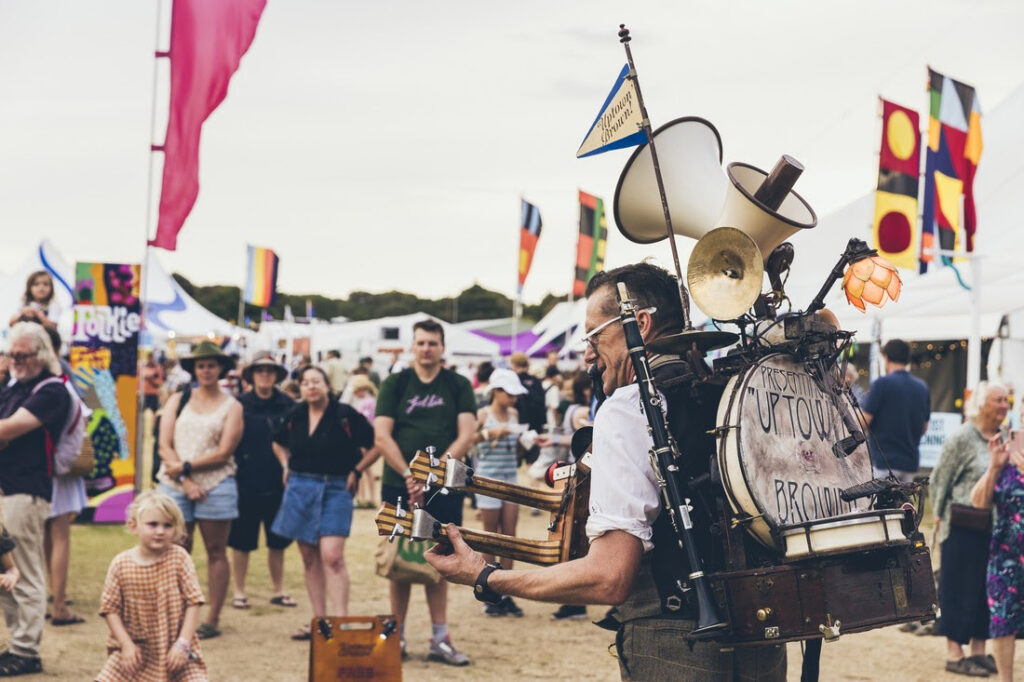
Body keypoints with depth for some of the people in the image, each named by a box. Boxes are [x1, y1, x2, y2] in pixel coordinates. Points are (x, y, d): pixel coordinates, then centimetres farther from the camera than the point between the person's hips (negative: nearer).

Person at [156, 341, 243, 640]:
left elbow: (224, 452, -3)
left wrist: (187, 466, -11)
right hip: (175, 485, 1)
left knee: (216, 552, 2)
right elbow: (164, 445, 3)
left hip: (215, 485, -1)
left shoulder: (231, 406, 6)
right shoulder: (177, 401, 11)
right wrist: (185, 481, -8)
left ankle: (212, 620, 7)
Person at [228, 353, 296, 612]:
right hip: (247, 484, -2)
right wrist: (233, 475, -6)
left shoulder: (288, 406, 2)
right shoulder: (240, 405, -4)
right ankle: (239, 592, 18)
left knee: (278, 541, 11)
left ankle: (278, 590, 24)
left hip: (278, 484, 2)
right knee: (242, 542, 6)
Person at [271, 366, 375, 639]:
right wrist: (286, 467, 13)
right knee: (309, 557, 7)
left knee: (332, 555, -15)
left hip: (335, 489, -5)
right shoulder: (294, 416, 7)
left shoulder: (345, 415, -7)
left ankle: (341, 620, -13)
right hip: (300, 488, 5)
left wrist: (356, 471, -4)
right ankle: (318, 620, 14)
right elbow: (279, 444, 28)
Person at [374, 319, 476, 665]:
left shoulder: (459, 386, 6)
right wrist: (409, 476, -14)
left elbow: (466, 436, -3)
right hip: (399, 486, 0)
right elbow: (382, 435, -2)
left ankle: (440, 639, 8)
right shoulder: (395, 384, 5)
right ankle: (397, 636, 12)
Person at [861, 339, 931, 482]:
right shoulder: (922, 387, 9)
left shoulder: (882, 384, -10)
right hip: (910, 460, 6)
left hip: (883, 460, -6)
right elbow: (924, 428, 16)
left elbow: (864, 421, -10)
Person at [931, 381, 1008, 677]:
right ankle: (954, 654, 9)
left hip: (995, 528, 6)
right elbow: (940, 480, -6)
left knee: (988, 589, 11)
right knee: (959, 589, 1)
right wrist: (940, 517, -4)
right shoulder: (962, 438, -10)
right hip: (964, 528, -6)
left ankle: (979, 650, 22)